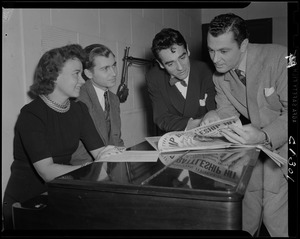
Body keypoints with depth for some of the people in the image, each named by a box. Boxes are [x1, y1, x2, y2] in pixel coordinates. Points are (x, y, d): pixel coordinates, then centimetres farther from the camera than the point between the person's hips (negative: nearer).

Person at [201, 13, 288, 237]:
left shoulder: (279, 58, -20)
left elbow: (290, 112, -21)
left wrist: (264, 136, -36)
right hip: (261, 143, 5)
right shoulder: (219, 76, -3)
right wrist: (214, 117, -22)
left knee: (275, 217, -8)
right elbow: (227, 111, 1)